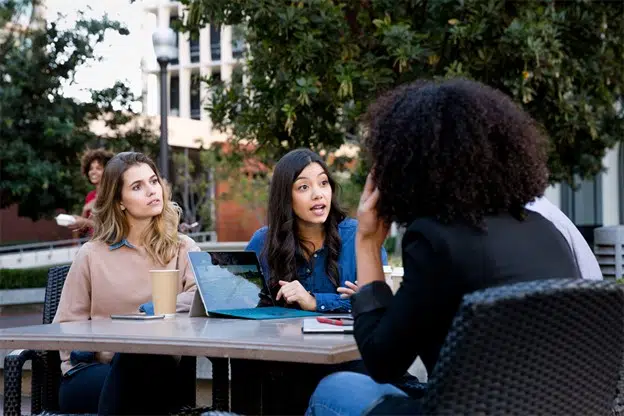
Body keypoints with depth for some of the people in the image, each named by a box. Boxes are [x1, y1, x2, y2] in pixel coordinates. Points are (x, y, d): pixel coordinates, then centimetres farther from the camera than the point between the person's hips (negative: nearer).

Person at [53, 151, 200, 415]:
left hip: (155, 371, 0)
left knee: (157, 364, -37)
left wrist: (154, 309, -21)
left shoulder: (182, 249, 10)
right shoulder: (92, 255, 9)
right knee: (136, 361, -35)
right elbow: (66, 328, 10)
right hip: (91, 371, 0)